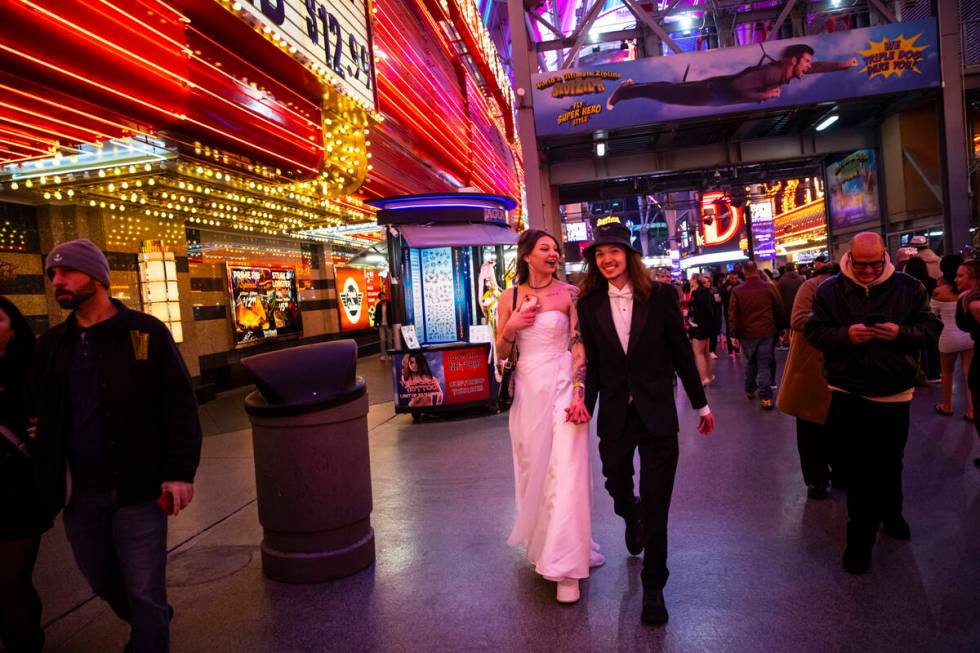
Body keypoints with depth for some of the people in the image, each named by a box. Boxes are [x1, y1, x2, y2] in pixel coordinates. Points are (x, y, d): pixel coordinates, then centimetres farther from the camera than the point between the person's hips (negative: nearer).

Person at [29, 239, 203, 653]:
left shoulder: (146, 332, -5)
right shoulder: (52, 344, 9)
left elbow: (179, 405, -7)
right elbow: (38, 410, 14)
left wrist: (181, 472, -14)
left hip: (138, 490, -5)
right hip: (80, 493, 5)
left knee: (144, 592, 2)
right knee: (103, 582, 21)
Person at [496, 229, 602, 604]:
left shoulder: (569, 294, -2)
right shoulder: (510, 298, 6)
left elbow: (579, 346, -7)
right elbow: (502, 353, 9)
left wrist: (578, 393, -17)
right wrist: (510, 328, -11)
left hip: (561, 386, -3)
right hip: (526, 388, 4)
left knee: (565, 472, -7)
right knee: (532, 468, 14)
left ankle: (565, 566, 3)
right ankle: (542, 544, 36)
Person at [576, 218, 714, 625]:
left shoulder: (660, 296, -5)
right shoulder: (589, 304, 0)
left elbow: (681, 351, 0)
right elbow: (593, 362, 3)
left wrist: (700, 403, 5)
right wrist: (586, 404, -8)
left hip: (657, 413, -2)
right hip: (614, 415, 2)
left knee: (656, 504, 1)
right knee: (617, 488, 17)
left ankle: (653, 587, 19)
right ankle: (632, 519, 54)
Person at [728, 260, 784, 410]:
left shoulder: (737, 290, -5)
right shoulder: (769, 287, -4)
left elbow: (732, 314, -6)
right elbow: (779, 309, 3)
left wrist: (734, 334, 0)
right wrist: (776, 326, 19)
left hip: (747, 333, 1)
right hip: (766, 332, -1)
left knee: (751, 362, 20)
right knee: (764, 365, 0)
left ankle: (750, 390, 32)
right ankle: (765, 397, -8)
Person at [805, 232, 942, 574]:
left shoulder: (908, 287, -2)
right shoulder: (830, 290, -4)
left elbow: (930, 326, 0)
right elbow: (813, 331, -4)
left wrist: (901, 333, -20)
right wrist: (846, 335, -23)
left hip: (895, 393, 2)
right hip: (849, 393, -1)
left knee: (890, 462, 19)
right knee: (858, 467, 1)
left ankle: (891, 514, 45)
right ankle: (860, 537, 13)